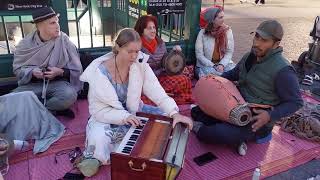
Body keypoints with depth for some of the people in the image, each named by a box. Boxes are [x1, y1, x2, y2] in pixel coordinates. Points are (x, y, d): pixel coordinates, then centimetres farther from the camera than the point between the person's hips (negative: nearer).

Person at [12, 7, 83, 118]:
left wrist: (61, 72, -22)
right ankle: (55, 110, -11)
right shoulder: (26, 43, 0)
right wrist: (32, 72, -17)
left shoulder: (64, 41, -6)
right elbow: (18, 69, 4)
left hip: (58, 83, -2)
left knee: (69, 95, -35)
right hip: (33, 84, 2)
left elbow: (76, 70, -3)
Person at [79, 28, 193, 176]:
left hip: (134, 113, 5)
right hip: (107, 117, -4)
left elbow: (156, 91, -18)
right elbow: (98, 109, -21)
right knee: (98, 139, -35)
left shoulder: (140, 64, -11)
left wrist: (174, 113, -33)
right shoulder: (99, 72, -21)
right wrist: (124, 117, -37)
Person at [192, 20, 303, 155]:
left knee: (220, 134, -32)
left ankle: (200, 130, 3)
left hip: (257, 120, -8)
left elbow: (295, 102, -13)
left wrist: (270, 115, -26)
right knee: (197, 112, 4)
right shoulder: (250, 56, 2)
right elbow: (235, 73, 21)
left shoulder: (283, 70, -21)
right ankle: (237, 138, -2)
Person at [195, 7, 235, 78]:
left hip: (223, 63, 2)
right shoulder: (202, 33, -7)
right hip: (205, 65, -2)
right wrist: (213, 66, -17)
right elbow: (199, 55, -9)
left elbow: (229, 52, 1)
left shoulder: (227, 31, 0)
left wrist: (222, 65, -17)